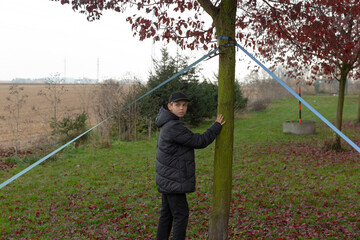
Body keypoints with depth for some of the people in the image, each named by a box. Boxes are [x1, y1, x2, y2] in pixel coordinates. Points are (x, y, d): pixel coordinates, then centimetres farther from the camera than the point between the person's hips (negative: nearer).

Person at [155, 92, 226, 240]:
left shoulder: (168, 123, 8)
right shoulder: (174, 128, -24)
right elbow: (200, 142, -19)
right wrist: (217, 126, -7)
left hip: (168, 179, 10)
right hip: (173, 181, -10)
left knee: (167, 212, 16)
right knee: (181, 215, 0)